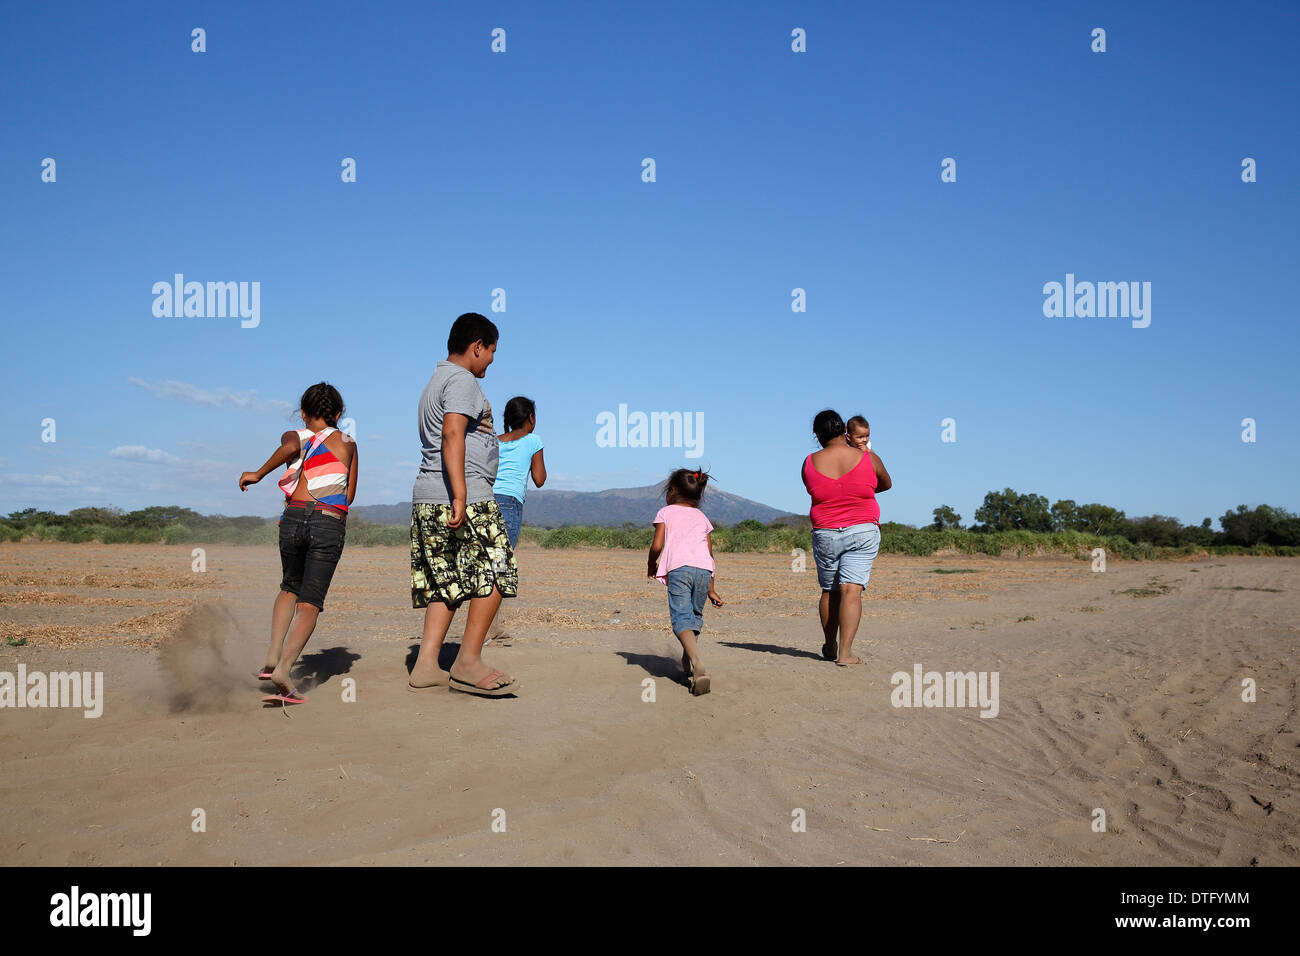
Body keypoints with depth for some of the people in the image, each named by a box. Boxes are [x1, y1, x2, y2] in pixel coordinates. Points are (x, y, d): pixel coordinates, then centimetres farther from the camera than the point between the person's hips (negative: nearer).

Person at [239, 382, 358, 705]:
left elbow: (291, 447, -14)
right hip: (330, 522, -2)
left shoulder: (294, 437, 13)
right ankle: (283, 669, -22)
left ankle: (273, 656, 13)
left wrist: (258, 473, -6)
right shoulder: (347, 443, 14)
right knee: (309, 603, -3)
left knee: (290, 588, 27)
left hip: (293, 518, 2)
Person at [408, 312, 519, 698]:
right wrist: (460, 495, -28)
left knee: (449, 581, 10)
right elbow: (452, 434, -21)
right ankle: (468, 663, -4)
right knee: (495, 572, -5)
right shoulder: (462, 381, -7)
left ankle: (426, 665, 7)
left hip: (427, 498, 10)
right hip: (463, 496, -10)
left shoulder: (435, 382, 24)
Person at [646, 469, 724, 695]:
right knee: (695, 615, 21)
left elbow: (657, 546, 5)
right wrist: (711, 589, 30)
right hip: (704, 569, 4)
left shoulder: (666, 512, 17)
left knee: (681, 617, -10)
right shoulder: (702, 517, 27)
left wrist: (651, 564, 26)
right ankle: (688, 661, 27)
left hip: (678, 568, -4)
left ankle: (698, 667, -30)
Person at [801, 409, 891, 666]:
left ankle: (830, 647, 28)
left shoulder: (809, 463, -4)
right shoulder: (869, 459, -4)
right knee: (852, 591, -6)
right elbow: (887, 484, 15)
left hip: (824, 535, 2)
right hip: (862, 532, -2)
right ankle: (845, 652, -15)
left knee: (829, 591, 16)